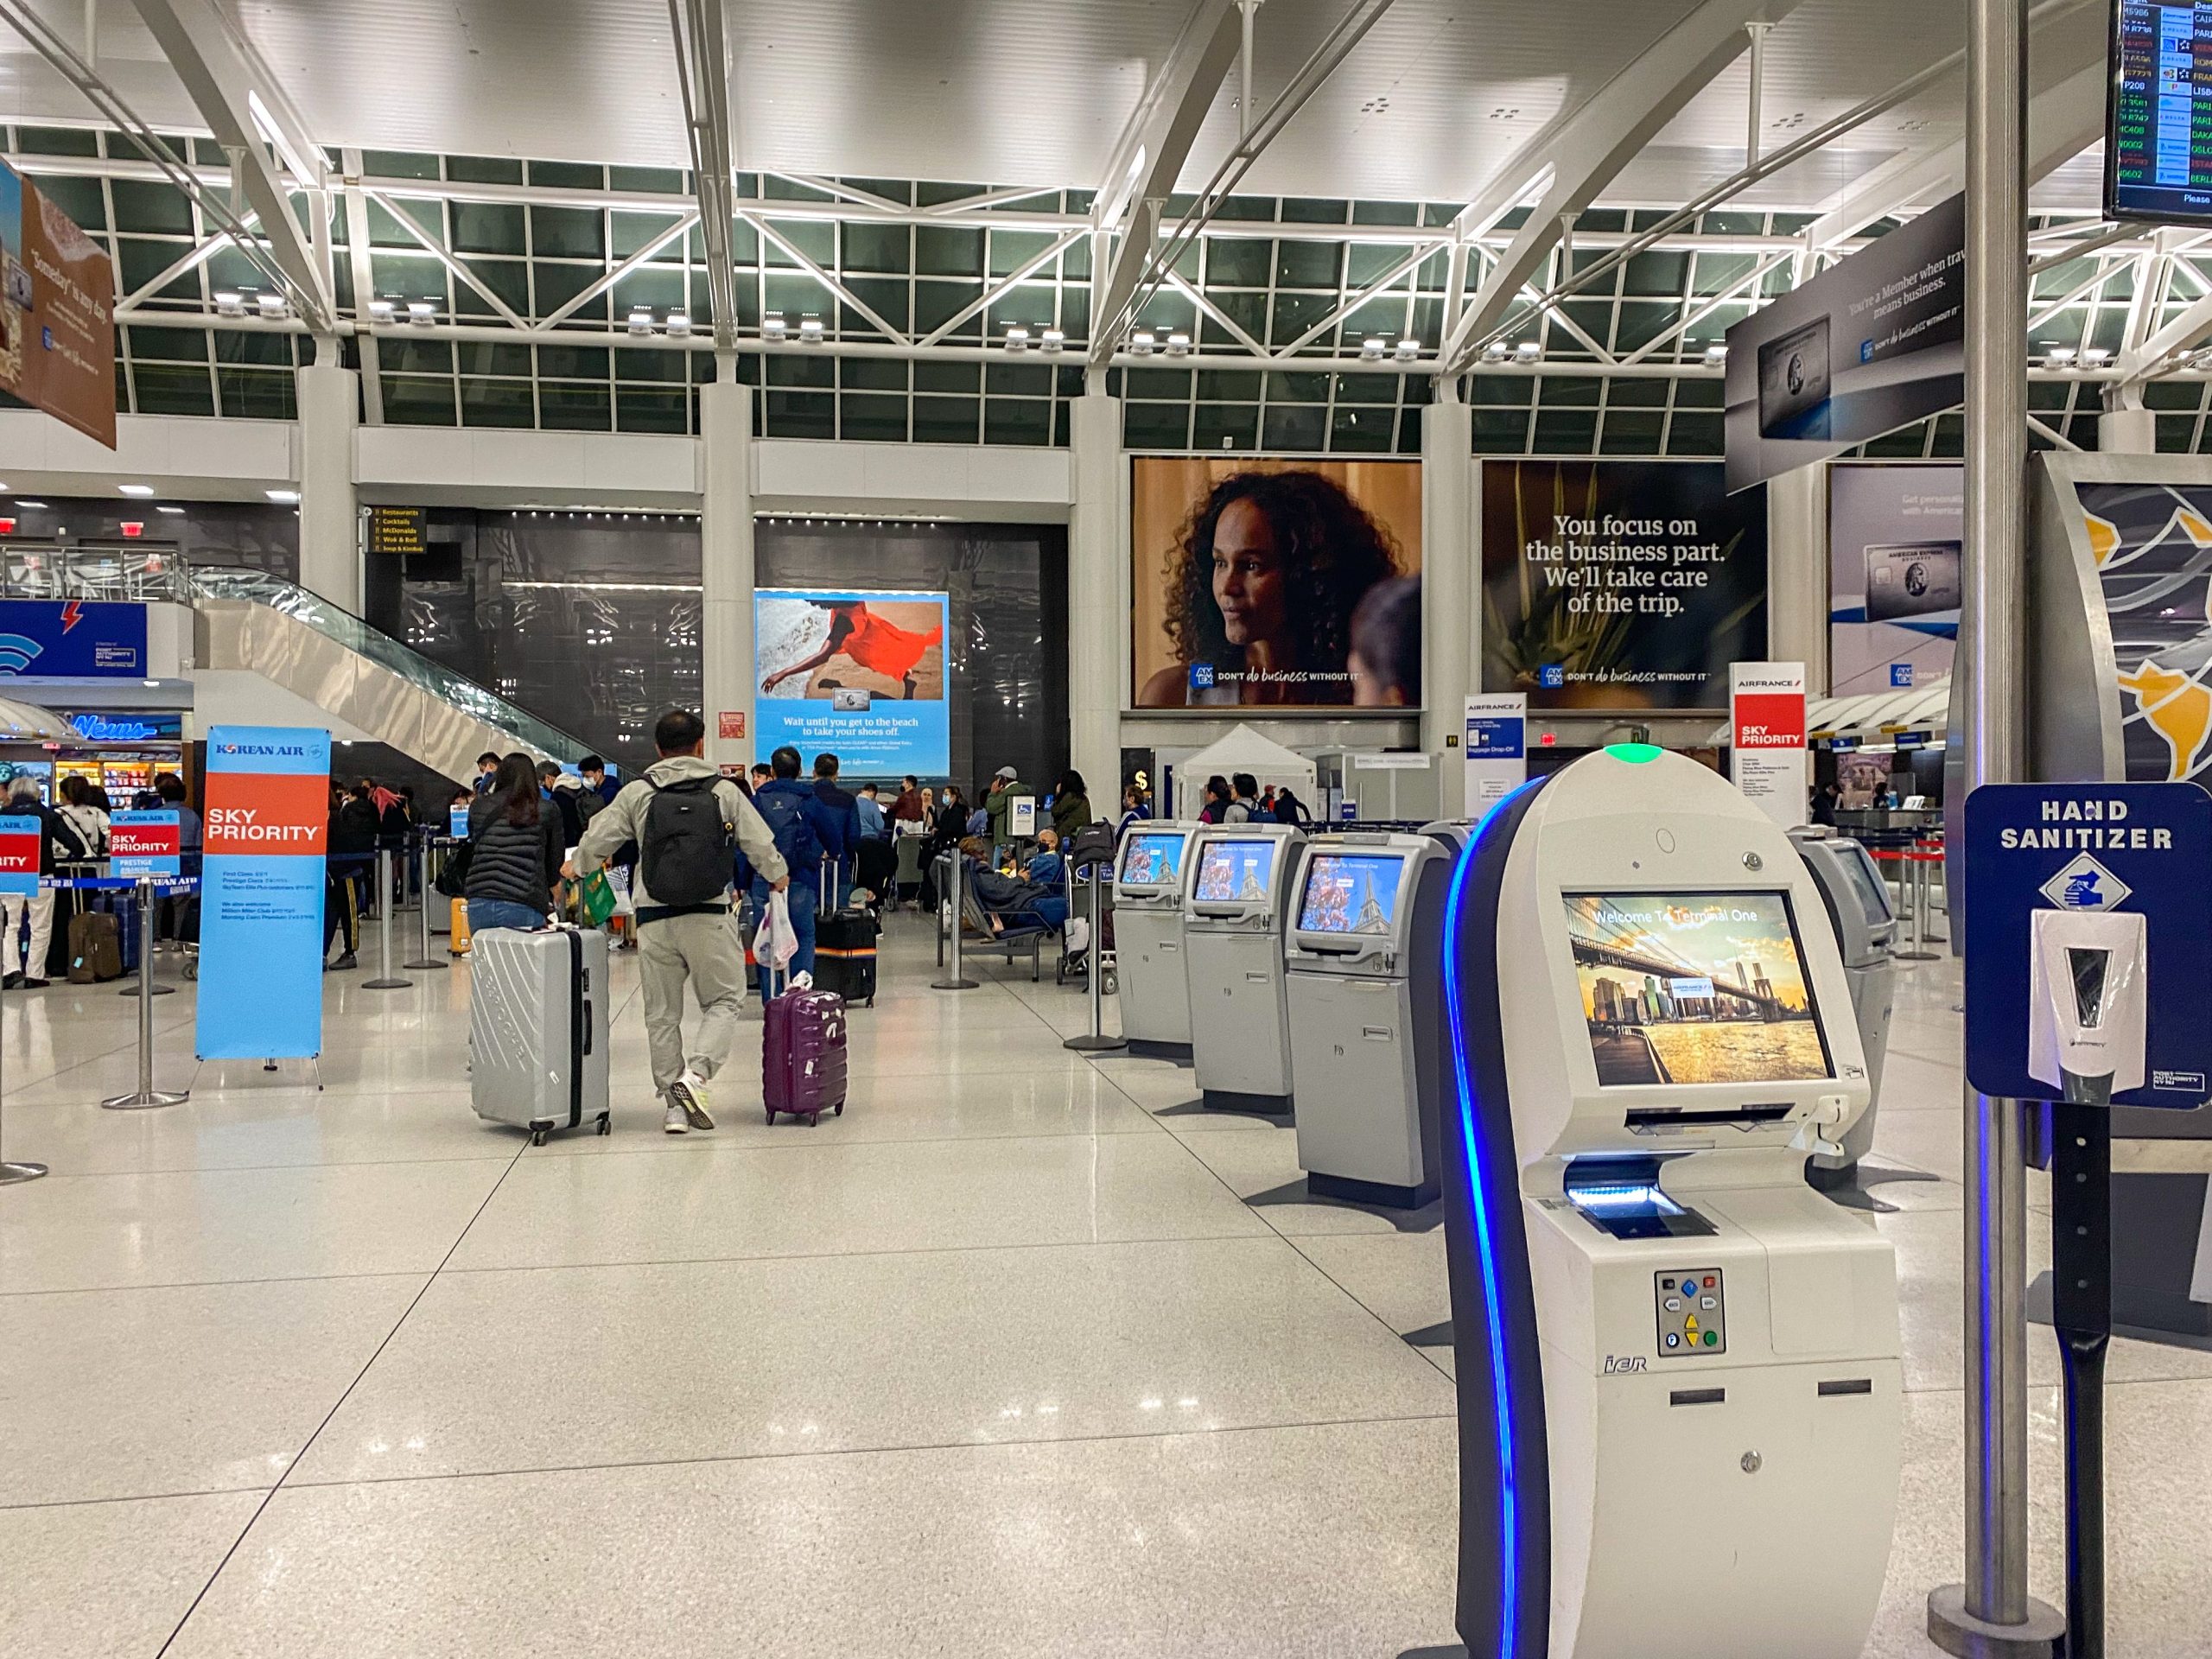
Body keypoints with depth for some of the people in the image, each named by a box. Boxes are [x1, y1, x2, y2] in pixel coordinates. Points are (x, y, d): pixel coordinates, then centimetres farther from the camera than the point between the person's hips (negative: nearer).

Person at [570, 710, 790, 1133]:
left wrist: (576, 867, 29)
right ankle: (695, 1075, -14)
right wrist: (777, 876, 27)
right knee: (724, 1001, 9)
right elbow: (761, 844, 5)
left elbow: (597, 840, 7)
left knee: (662, 1014, 10)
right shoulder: (725, 791, 1)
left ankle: (673, 1105, 12)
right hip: (710, 915, -2)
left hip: (654, 919, 2)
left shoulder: (637, 792, 3)